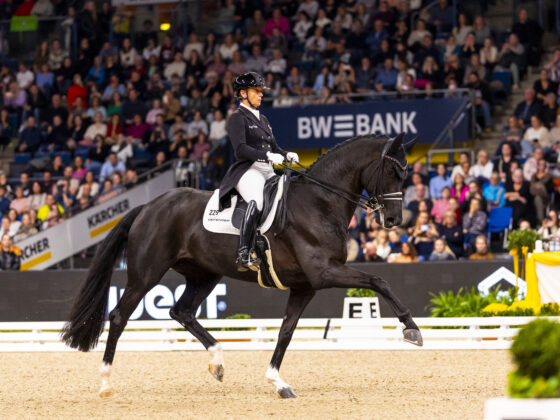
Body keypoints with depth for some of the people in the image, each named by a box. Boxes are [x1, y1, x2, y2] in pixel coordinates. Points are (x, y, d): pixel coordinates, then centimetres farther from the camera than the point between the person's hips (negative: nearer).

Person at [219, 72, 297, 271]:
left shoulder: (262, 119, 26)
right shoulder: (237, 118, 0)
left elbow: (273, 146, 28)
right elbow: (240, 149, -13)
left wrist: (286, 155, 5)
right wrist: (267, 155, -23)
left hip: (268, 172, 9)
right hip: (248, 171, -9)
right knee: (257, 201, -36)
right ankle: (243, 255, -45)